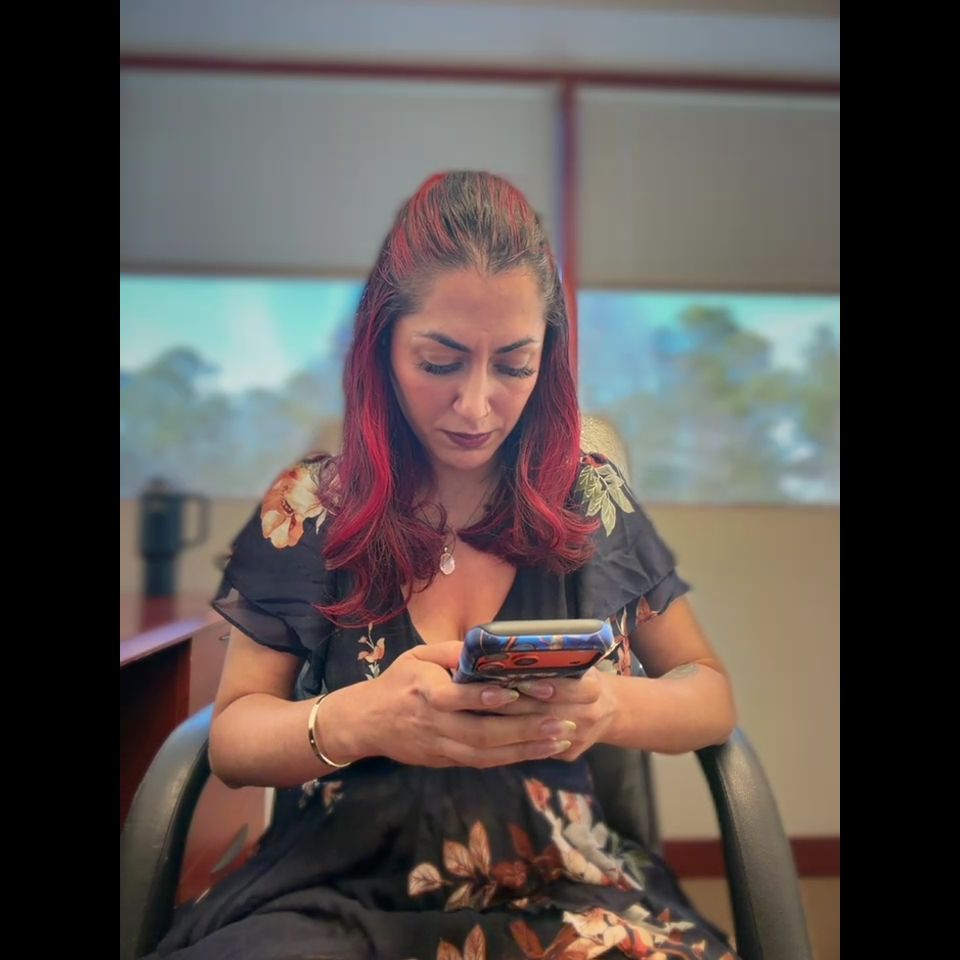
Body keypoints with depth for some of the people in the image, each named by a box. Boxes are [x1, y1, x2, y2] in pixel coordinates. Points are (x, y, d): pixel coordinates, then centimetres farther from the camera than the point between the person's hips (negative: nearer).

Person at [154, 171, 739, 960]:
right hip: (339, 894, 0)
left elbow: (713, 694, 8)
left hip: (567, 894, 2)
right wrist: (353, 723, -20)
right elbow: (231, 735, 2)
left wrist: (612, 708, -15)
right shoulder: (308, 507, 2)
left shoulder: (594, 501, 3)